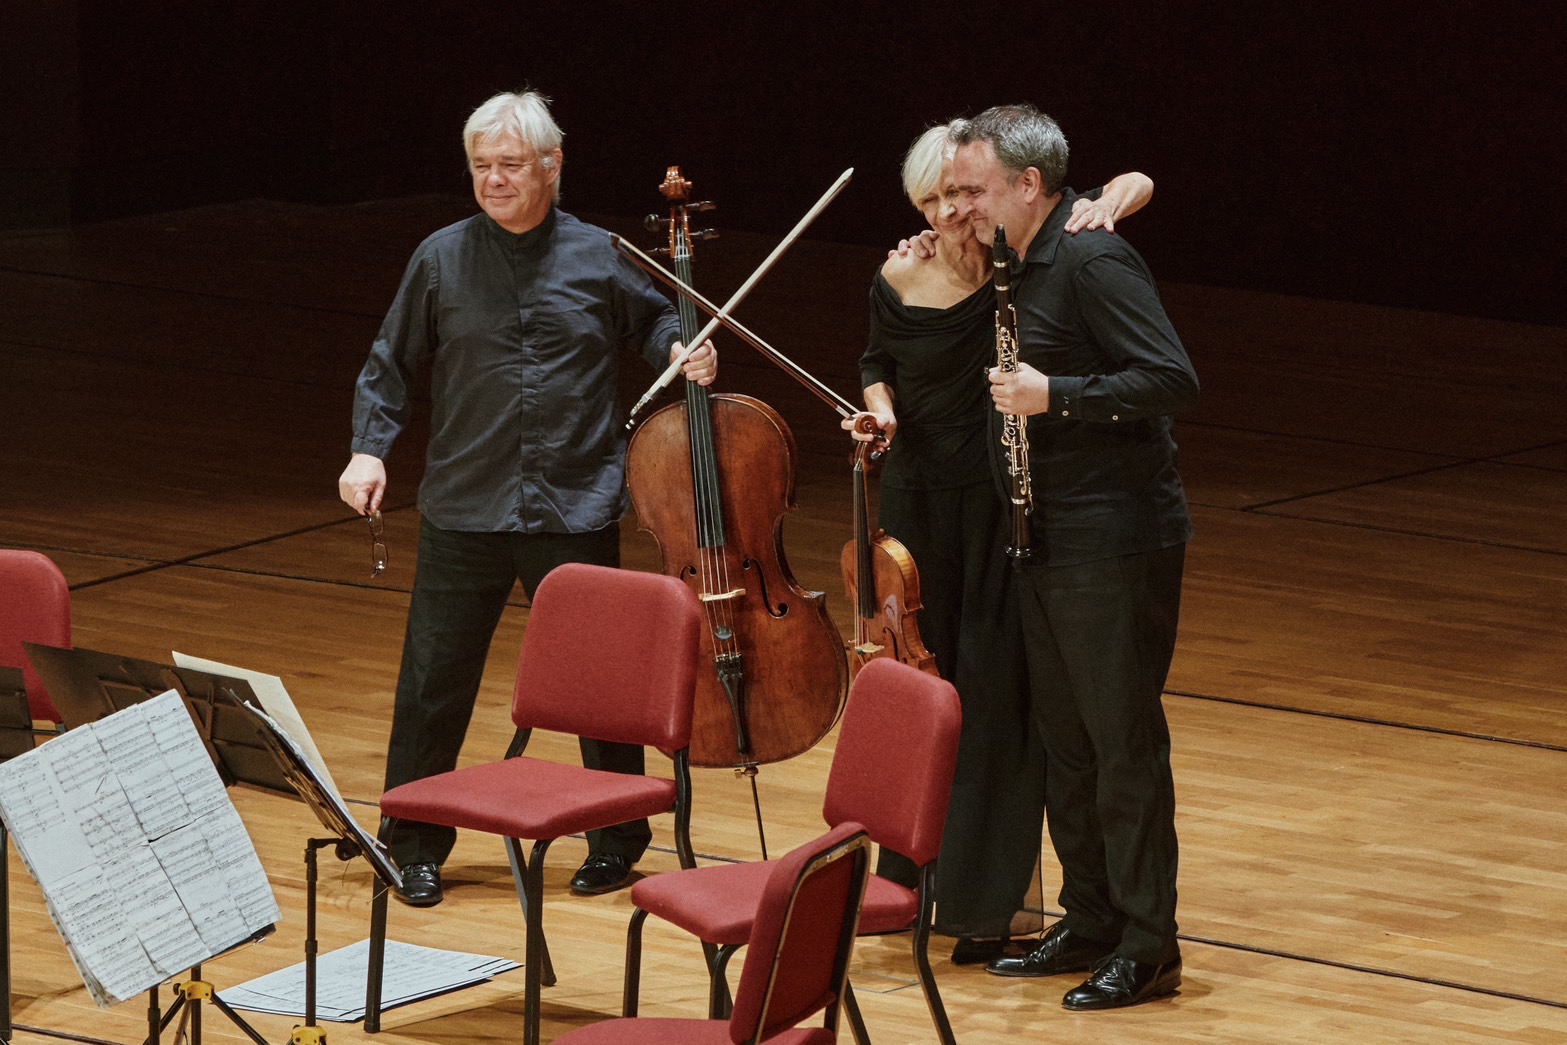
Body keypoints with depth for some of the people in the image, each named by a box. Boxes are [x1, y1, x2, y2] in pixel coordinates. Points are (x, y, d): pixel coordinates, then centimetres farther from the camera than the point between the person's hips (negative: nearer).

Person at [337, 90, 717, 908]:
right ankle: (415, 847, 16)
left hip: (576, 510, 0)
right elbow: (390, 366, 9)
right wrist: (369, 447, -3)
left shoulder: (600, 259, 2)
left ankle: (616, 840, 22)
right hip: (465, 510, 0)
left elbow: (655, 323, 17)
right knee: (434, 680, 3)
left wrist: (683, 352, -4)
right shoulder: (441, 259, 2)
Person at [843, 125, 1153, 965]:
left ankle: (999, 896, 4)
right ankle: (913, 874, 28)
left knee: (995, 694, -4)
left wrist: (1108, 202, -28)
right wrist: (879, 410, -3)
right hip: (920, 498, 4)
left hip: (1004, 505, -3)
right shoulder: (901, 280, -1)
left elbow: (1135, 183, -7)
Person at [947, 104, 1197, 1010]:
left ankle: (1148, 945, 2)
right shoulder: (1028, 267, 13)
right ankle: (1090, 923, 24)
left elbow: (1174, 380, -23)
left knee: (1124, 739, -4)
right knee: (1067, 736, 14)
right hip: (1051, 542, 10)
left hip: (1115, 542, -10)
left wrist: (1054, 395, -25)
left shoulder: (1094, 261, -16)